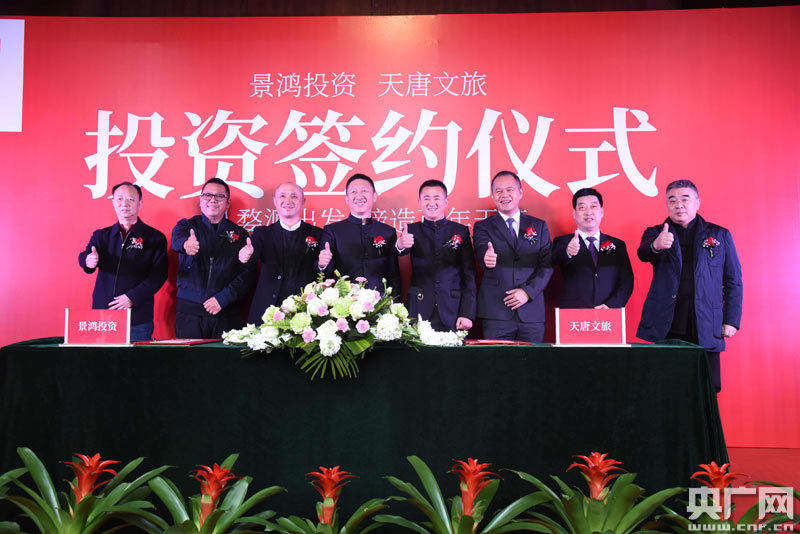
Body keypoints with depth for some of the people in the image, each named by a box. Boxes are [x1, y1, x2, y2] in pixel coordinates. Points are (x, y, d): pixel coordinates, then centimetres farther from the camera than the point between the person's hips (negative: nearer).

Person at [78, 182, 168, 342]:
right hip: (102, 315, 3)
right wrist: (89, 261, -25)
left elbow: (158, 275, -5)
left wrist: (132, 297, -15)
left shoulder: (155, 238, 2)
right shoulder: (101, 235, 14)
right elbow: (85, 257, -1)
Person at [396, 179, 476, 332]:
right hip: (418, 312, 0)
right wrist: (401, 245, -41)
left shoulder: (461, 231, 6)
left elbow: (469, 275, 3)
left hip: (451, 313, 0)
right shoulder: (413, 230, 6)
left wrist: (467, 314, -4)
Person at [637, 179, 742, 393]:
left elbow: (733, 281, 12)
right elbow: (643, 253, -12)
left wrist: (731, 320, 3)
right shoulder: (655, 233, 11)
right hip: (664, 324, 0)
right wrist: (656, 245, -35)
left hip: (706, 327, 1)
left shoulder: (720, 235, 13)